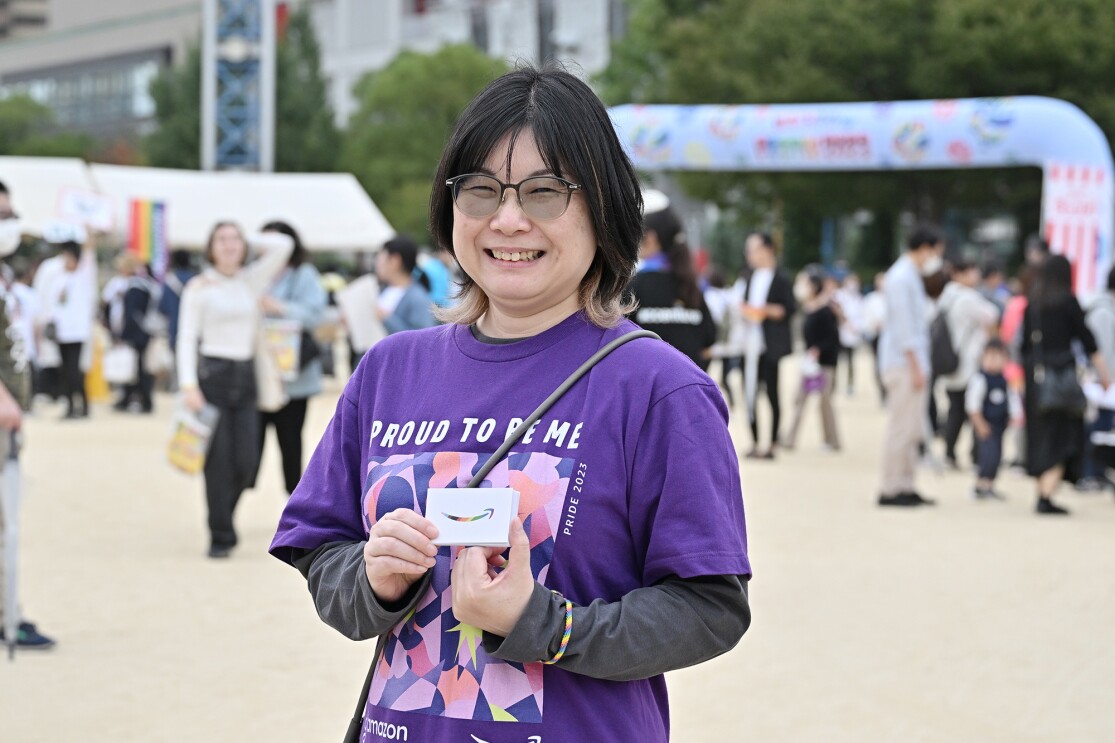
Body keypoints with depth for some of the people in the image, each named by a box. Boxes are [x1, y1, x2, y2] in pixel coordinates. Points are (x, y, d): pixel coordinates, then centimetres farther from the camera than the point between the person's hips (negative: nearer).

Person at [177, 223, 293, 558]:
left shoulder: (252, 280, 12)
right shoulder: (199, 287, 2)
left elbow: (283, 245, 5)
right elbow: (187, 338, -2)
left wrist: (250, 240, 9)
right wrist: (188, 385, -12)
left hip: (245, 377, 4)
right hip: (212, 375, -3)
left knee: (246, 461, -2)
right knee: (218, 462, -7)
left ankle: (222, 520, 22)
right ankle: (221, 536, 2)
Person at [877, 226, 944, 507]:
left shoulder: (910, 276, 19)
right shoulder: (901, 278, -13)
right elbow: (903, 326, -18)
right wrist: (915, 366, -19)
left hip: (911, 364, 10)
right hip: (904, 364, -10)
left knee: (912, 430, 11)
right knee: (902, 428, -8)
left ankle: (906, 487, 15)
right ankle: (891, 490, -6)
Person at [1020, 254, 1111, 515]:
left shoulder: (1031, 304, 6)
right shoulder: (1068, 301, -6)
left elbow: (1024, 345, 9)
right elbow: (1086, 338, -5)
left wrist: (1026, 373, 17)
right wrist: (1103, 373, 0)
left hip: (1034, 375, 5)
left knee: (1040, 436, 14)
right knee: (1062, 435, -3)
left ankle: (1042, 492, 18)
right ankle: (1046, 497, -13)